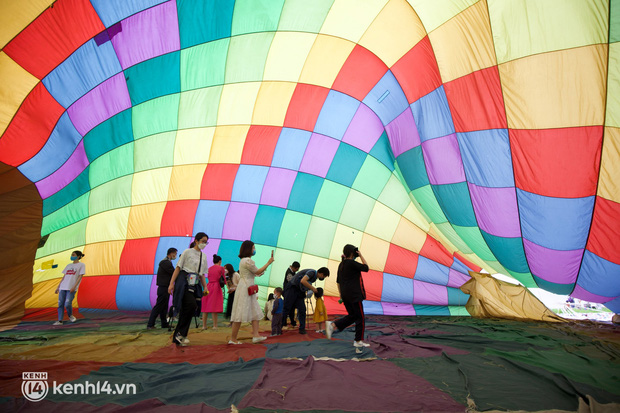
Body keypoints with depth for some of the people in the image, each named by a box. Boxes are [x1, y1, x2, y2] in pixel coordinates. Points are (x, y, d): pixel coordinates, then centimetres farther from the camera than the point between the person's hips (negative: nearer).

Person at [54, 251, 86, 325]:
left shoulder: (81, 265, 2)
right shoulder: (68, 265, 19)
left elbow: (80, 276, -5)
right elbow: (64, 277, 21)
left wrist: (74, 287, -15)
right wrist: (58, 287, 14)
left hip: (71, 289, -6)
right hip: (62, 288, 6)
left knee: (67, 304, -15)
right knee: (60, 304, 2)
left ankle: (70, 315, 11)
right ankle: (60, 321, 8)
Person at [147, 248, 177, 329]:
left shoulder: (167, 262, 17)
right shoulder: (165, 262, -15)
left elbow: (172, 274, 17)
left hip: (165, 288, 10)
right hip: (163, 288, -10)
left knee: (164, 307, 13)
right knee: (158, 306, -6)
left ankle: (164, 324, 19)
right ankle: (150, 324, -1)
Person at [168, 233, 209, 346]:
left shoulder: (204, 256, 17)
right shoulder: (187, 252, 0)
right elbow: (178, 268, -3)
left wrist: (205, 287, 10)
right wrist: (171, 283, -11)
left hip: (194, 284, 6)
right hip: (184, 281, -6)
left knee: (185, 309, 5)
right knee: (192, 305, -21)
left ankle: (177, 337, 13)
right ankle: (180, 333, -7)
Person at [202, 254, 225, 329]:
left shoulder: (209, 268, 14)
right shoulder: (221, 268, 0)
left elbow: (209, 278, 17)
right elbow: (224, 280, 2)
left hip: (208, 286, 5)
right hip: (216, 287, -5)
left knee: (205, 306, 8)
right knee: (214, 307, -4)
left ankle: (204, 325, 12)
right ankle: (215, 326, -1)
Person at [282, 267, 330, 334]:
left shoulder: (315, 277, 10)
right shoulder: (312, 272, -19)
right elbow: (303, 281, -31)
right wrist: (312, 288, -20)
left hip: (299, 292, 9)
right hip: (292, 288, -9)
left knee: (302, 310, 1)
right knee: (286, 308, -4)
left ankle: (302, 329, 7)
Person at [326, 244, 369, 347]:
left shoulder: (341, 264, 13)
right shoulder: (351, 263, -13)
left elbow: (338, 281, 17)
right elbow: (366, 268, -7)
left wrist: (340, 294, 22)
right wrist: (361, 256, -1)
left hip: (345, 295, 9)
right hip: (354, 294, -9)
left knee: (352, 315, 16)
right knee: (360, 317, 3)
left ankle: (332, 325, 1)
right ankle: (358, 341, 9)